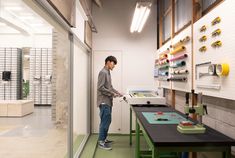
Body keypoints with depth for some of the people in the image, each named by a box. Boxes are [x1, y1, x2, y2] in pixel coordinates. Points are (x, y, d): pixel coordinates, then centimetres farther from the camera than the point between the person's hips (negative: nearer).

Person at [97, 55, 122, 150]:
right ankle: (101, 142, 8)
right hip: (104, 102, -10)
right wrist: (112, 94, -17)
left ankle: (103, 139, 27)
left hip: (108, 101, 10)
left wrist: (117, 92, 10)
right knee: (105, 121, -4)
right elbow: (100, 88, -21)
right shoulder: (103, 72, -14)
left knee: (107, 121, 15)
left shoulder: (108, 72, 16)